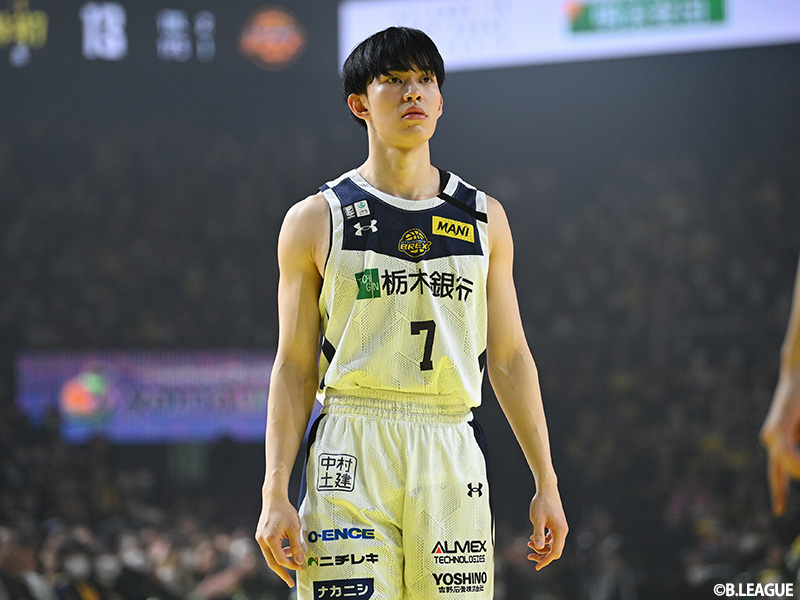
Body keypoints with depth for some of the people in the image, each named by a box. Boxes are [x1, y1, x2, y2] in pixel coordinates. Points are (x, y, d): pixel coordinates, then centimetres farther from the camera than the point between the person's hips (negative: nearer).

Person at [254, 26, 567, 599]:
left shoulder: (484, 217, 13)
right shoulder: (317, 220, 6)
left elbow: (510, 359, 14)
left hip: (452, 456, 2)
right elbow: (295, 367, 5)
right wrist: (275, 494, -3)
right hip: (350, 452, -2)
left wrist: (546, 484, 9)